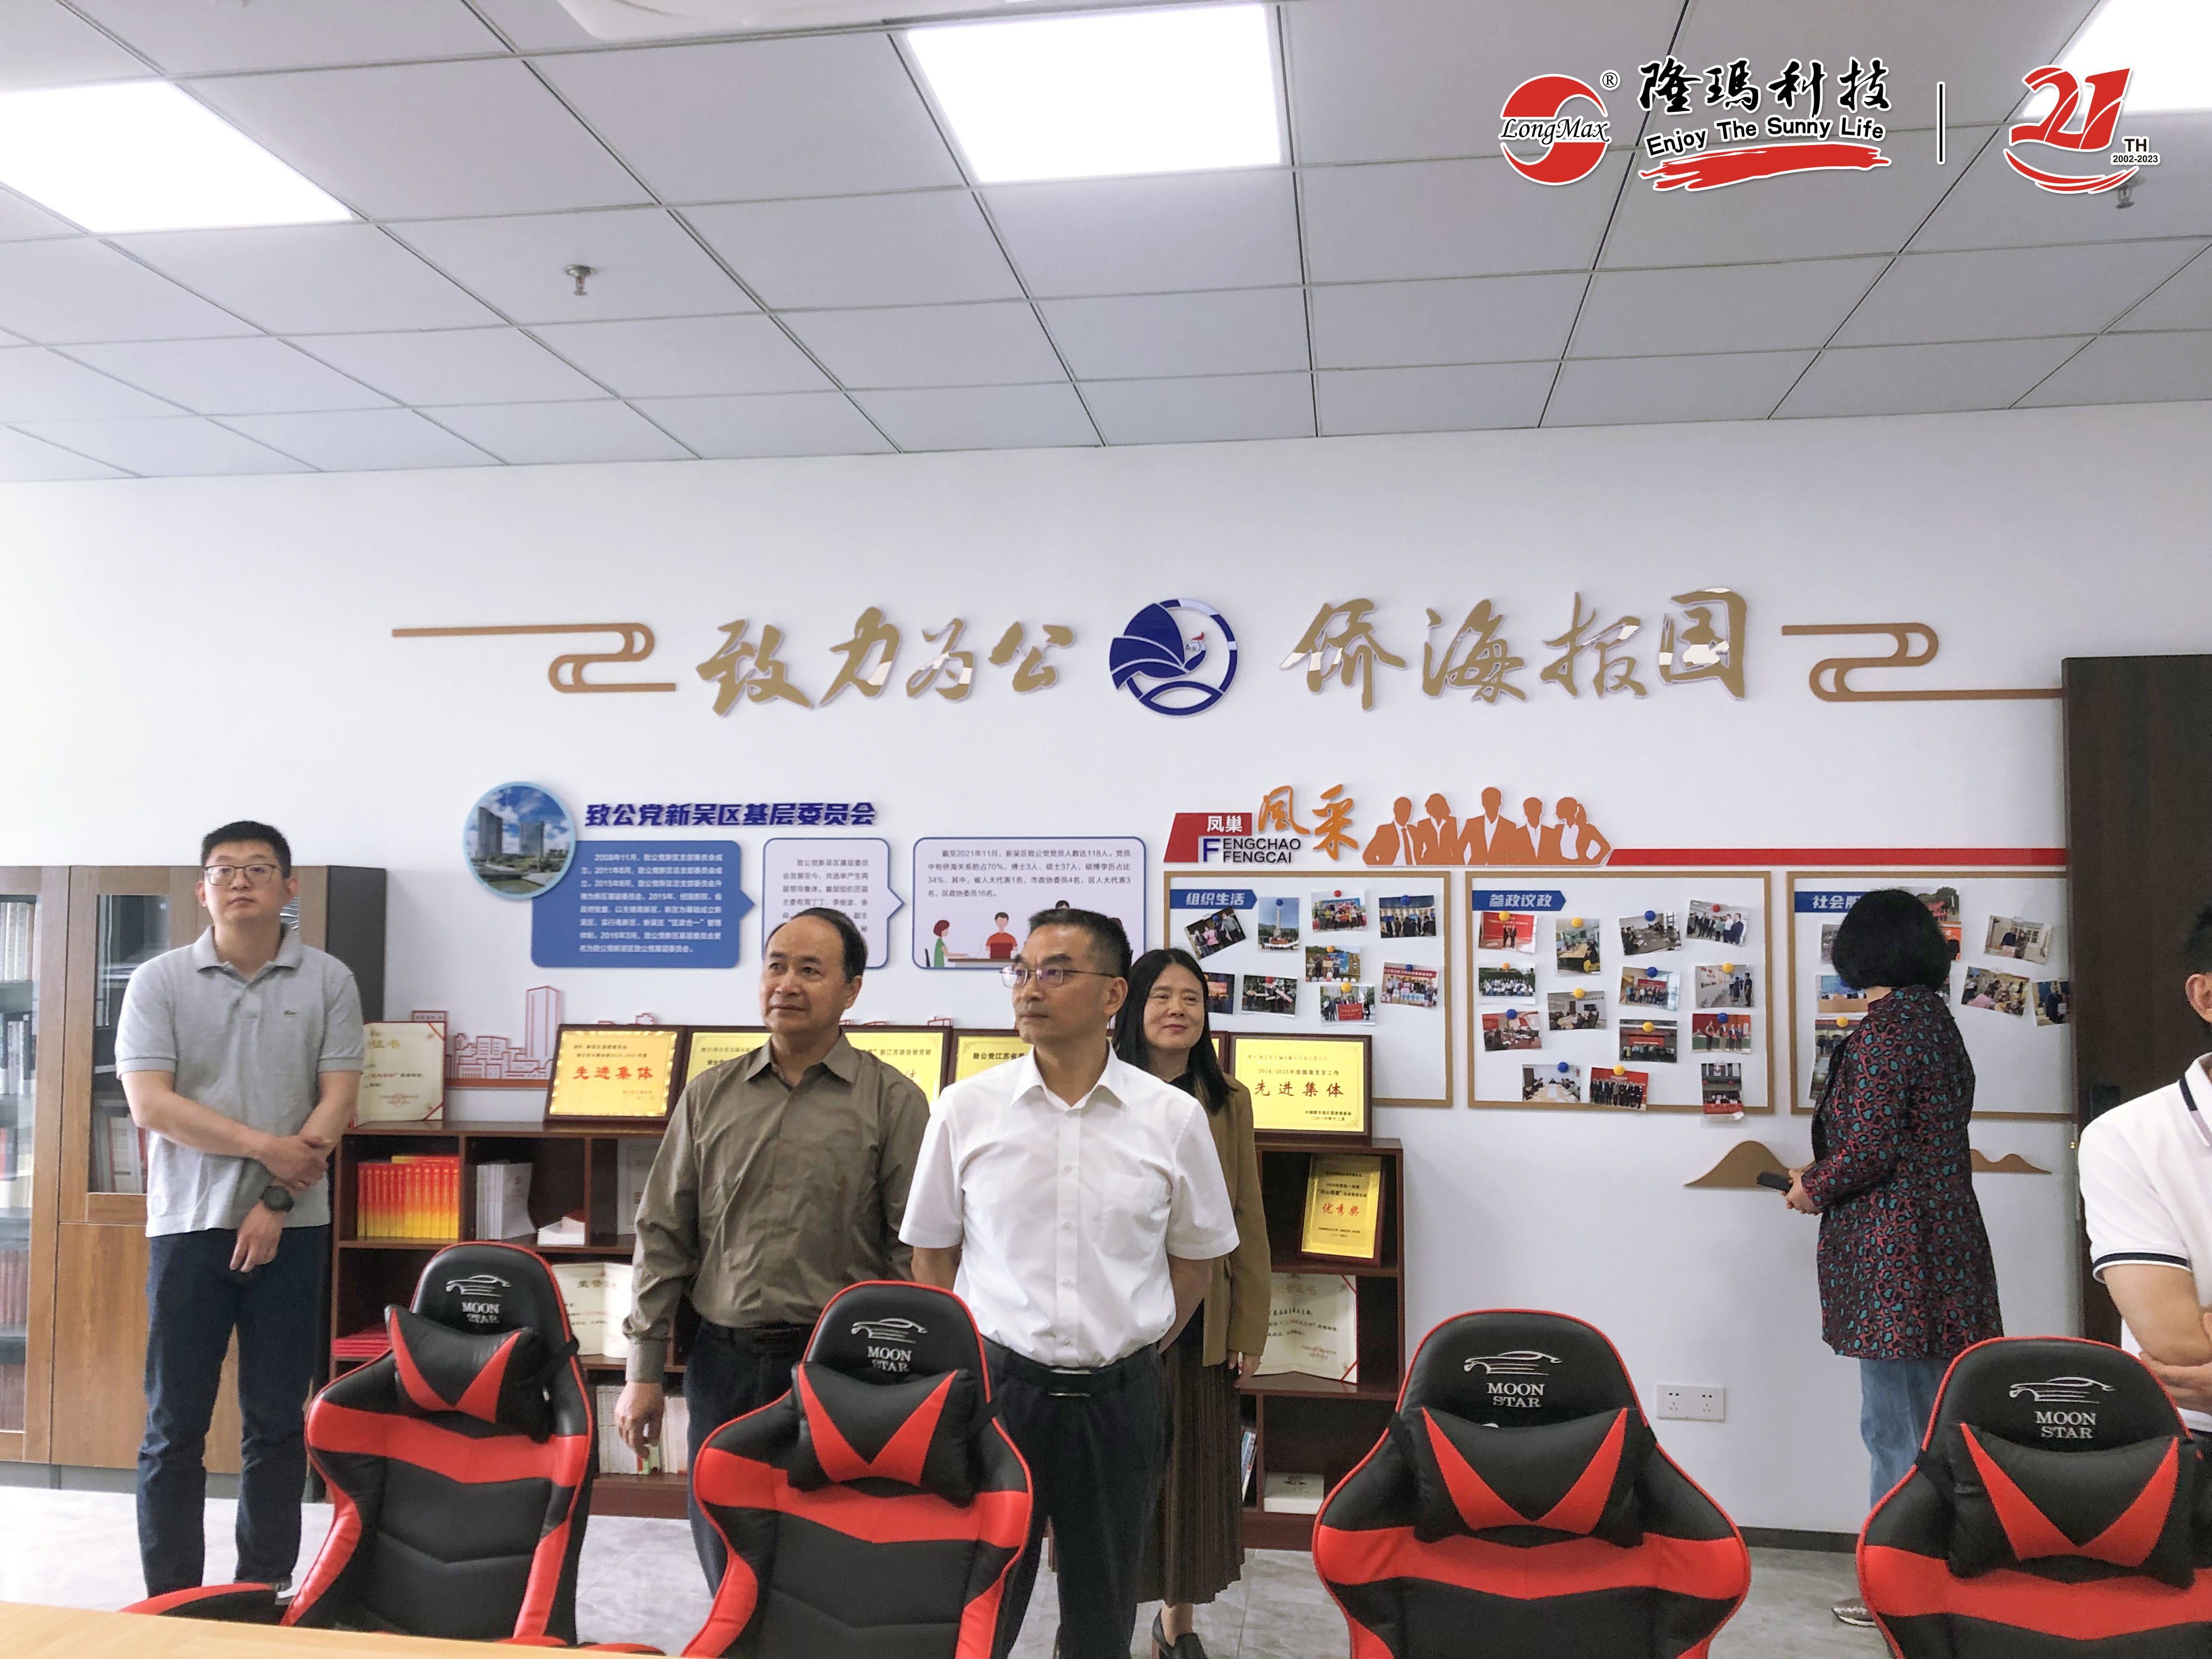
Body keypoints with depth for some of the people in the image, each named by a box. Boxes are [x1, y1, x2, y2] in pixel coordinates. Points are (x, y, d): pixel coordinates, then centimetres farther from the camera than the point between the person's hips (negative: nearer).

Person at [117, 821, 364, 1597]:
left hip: (292, 1228, 0)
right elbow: (150, 1103, -7)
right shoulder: (159, 982, 2)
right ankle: (171, 1601, 16)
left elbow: (338, 1100, -2)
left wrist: (278, 1202, -11)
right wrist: (268, 1148, -13)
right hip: (187, 1224, 0)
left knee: (279, 1422, 7)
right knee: (175, 1425, 5)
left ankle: (266, 1593, 18)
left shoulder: (328, 981, 3)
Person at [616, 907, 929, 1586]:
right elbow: (664, 1236, 9)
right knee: (727, 1567, 13)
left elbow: (916, 1251, -4)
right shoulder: (710, 1095, 7)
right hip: (724, 1360, 3)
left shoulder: (891, 1102, -3)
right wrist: (644, 1370, 6)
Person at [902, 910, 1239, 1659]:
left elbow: (1194, 1260, 7)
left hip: (1120, 1397, 1)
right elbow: (932, 1253, 6)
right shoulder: (965, 1108, -4)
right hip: (996, 1385, 0)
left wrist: (1133, 1350, 5)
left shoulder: (1174, 1117, -5)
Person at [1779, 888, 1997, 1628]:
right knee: (1933, 1423, 15)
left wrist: (1813, 1188, -2)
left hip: (1891, 1259, -9)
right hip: (1947, 1250, 9)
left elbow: (1869, 1150, -19)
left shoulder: (1881, 1031, -15)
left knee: (1894, 1427, -1)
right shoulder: (1940, 1023, 11)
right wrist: (1828, 1173, 14)